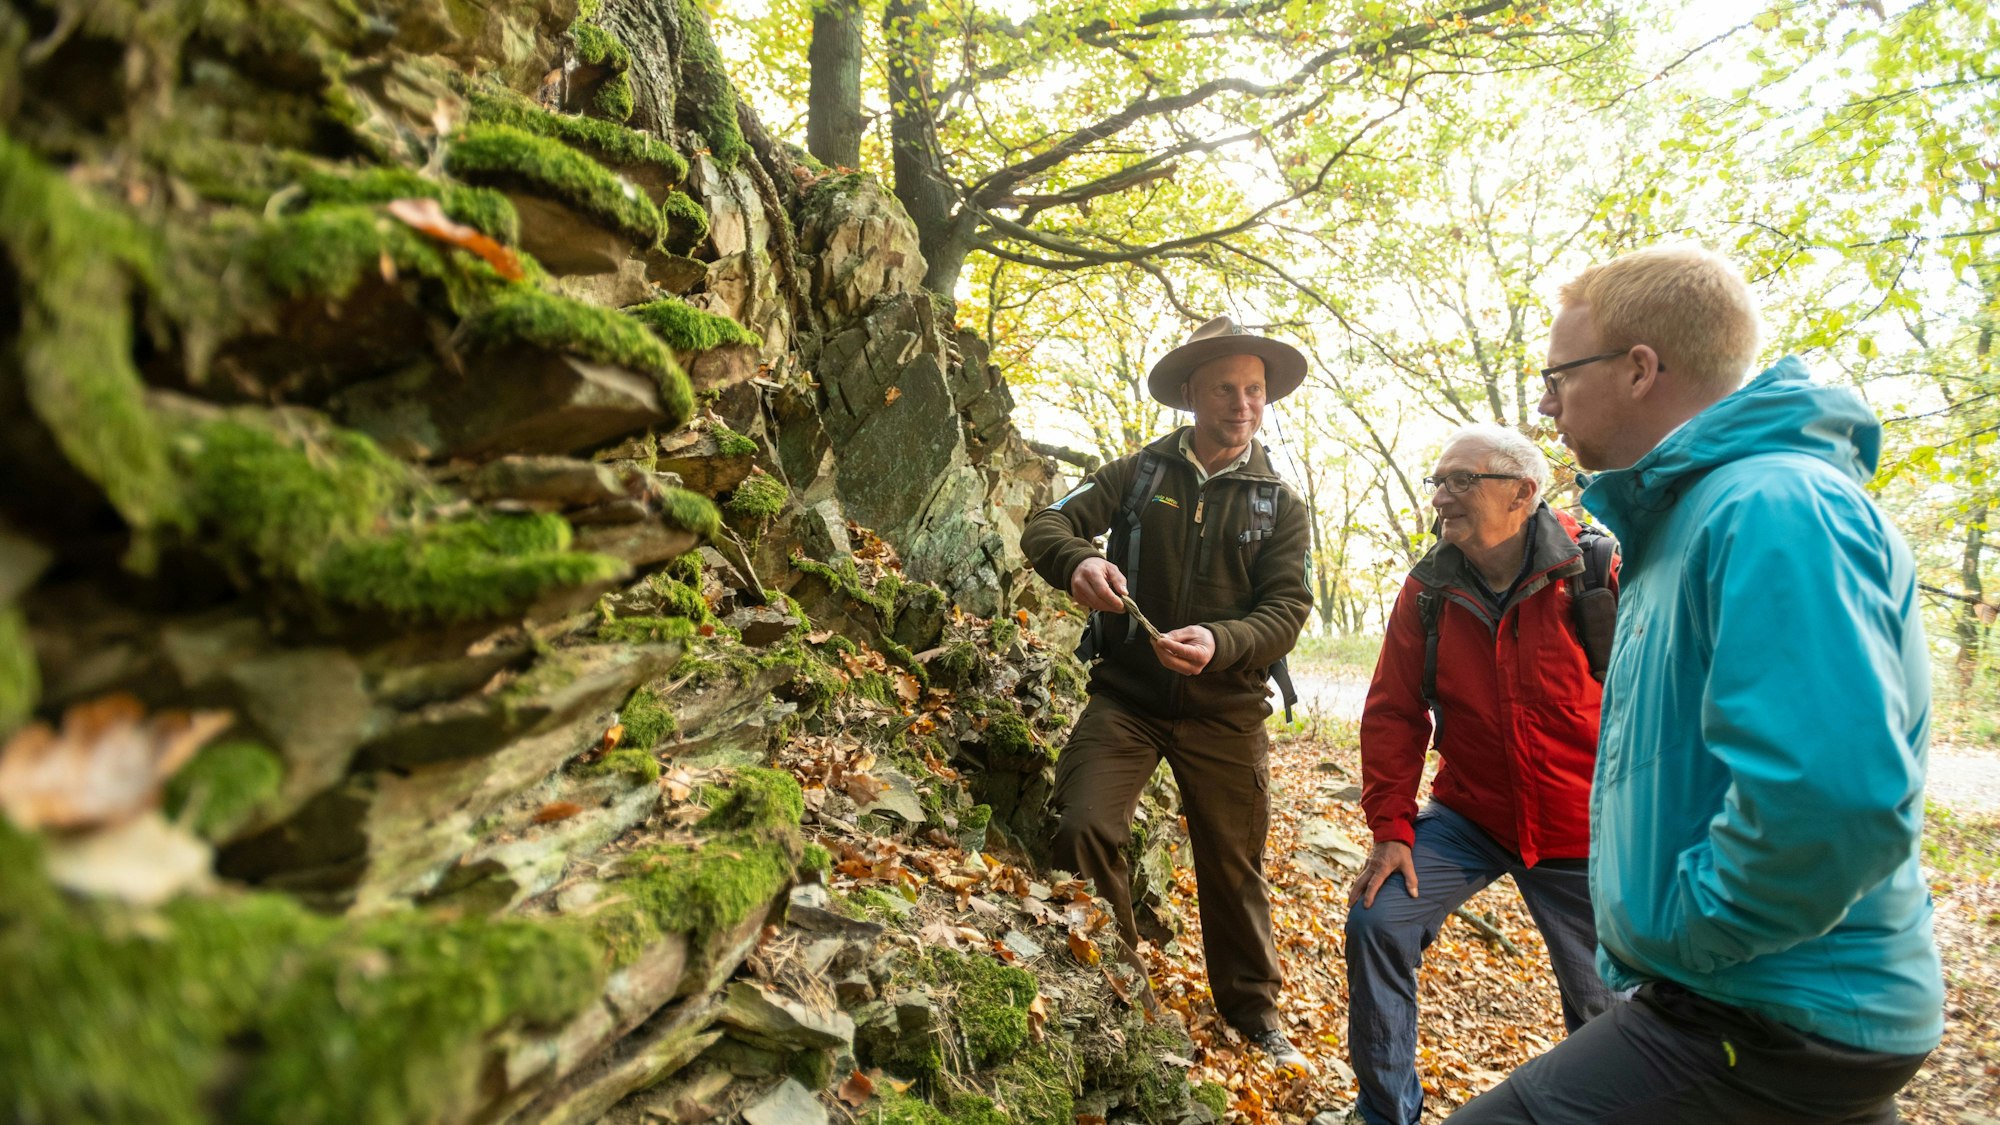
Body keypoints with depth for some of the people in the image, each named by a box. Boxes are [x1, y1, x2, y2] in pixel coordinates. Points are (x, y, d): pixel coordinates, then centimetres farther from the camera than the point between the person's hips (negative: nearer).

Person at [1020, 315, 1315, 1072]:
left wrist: (1219, 642, -28)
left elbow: (1287, 611, -6)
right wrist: (1078, 561, -30)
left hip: (1224, 710, 1)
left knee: (1234, 863, 11)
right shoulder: (1139, 473, 3)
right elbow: (1046, 525, -5)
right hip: (1126, 695, 0)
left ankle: (1253, 1009, 35)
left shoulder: (1281, 507, 5)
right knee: (1081, 826, -14)